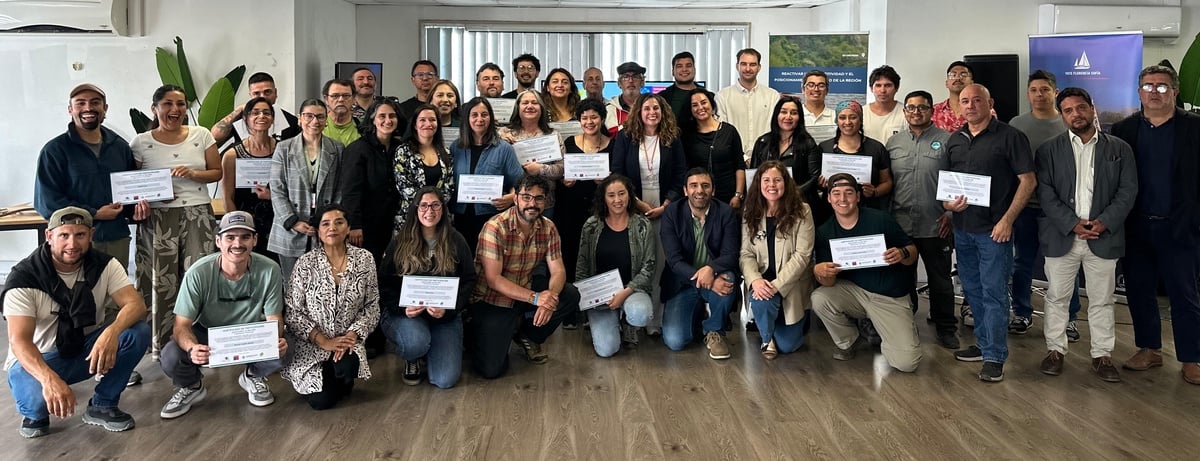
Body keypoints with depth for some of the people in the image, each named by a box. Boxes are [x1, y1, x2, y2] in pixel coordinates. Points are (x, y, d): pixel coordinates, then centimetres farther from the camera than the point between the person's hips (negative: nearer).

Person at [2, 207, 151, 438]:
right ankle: (36, 414, 4)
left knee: (138, 332, -25)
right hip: (38, 358, -3)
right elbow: (19, 340, -29)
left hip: (88, 348, 3)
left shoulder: (104, 265, -11)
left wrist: (111, 333, -47)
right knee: (34, 397, -37)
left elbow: (136, 304, -23)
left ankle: (102, 406, -4)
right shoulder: (24, 278, -21)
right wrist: (50, 379, -48)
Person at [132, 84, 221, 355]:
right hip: (158, 218, -1)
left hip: (198, 215, 1)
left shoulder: (201, 136, 7)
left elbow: (217, 172, 8)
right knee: (161, 280, 0)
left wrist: (193, 174, -10)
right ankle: (162, 344, 11)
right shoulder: (142, 143, 3)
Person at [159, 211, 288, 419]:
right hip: (207, 334, 0)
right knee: (170, 359, -30)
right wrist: (192, 348, -45)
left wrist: (277, 340, -37)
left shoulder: (269, 271, -21)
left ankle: (253, 377, 9)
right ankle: (191, 386, 9)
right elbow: (182, 325, -21)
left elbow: (274, 318, -13)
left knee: (279, 356, -31)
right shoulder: (199, 273, -24)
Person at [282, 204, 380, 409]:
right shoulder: (306, 263, -9)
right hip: (311, 345, -1)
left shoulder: (365, 259, -4)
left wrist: (352, 335, -16)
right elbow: (293, 312, -8)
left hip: (348, 341, 1)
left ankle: (342, 383, 7)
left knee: (347, 367, -32)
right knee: (322, 400, -16)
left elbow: (371, 307, -1)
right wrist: (324, 341, -15)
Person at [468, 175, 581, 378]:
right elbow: (493, 279, -24)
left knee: (570, 295, -16)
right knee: (491, 369, -18)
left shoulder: (548, 228, -4)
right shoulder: (495, 227, -21)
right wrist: (535, 298, -34)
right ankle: (477, 332, 17)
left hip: (526, 290, 6)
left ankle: (528, 337, 7)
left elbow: (558, 271, -6)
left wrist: (551, 296, -30)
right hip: (492, 299, -5)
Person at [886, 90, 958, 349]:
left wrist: (951, 213, -9)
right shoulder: (893, 143, 9)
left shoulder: (947, 141, -2)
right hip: (900, 224, 3)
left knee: (940, 279, 6)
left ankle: (945, 327, 19)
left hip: (935, 226, -3)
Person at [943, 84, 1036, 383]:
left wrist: (1007, 219, -15)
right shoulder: (955, 141, 12)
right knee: (974, 290, 14)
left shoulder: (1009, 137, -6)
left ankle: (994, 357, 1)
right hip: (962, 228, 7)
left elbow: (1028, 181, -8)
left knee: (994, 292, -5)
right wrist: (947, 203, -5)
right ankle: (984, 344, 27)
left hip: (994, 229, -6)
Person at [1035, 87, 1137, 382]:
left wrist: (1105, 222, -13)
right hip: (1062, 237, 0)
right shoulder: (1049, 150, 4)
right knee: (1057, 297, 7)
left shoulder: (1119, 149, 6)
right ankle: (1055, 350, 19)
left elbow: (1128, 191, 1)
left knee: (1102, 300, 7)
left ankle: (1102, 355, 16)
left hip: (1104, 238, 0)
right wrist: (1073, 224, -14)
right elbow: (1046, 193, -4)